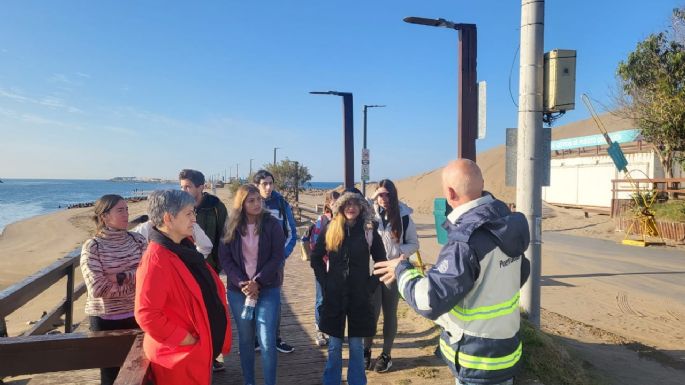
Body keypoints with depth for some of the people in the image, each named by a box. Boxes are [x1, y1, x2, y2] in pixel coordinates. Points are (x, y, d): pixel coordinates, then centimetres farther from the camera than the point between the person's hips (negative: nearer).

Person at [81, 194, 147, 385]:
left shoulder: (138, 240, -1)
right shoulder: (92, 246, -11)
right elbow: (97, 288, -20)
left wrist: (119, 277, -19)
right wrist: (134, 282, -13)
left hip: (137, 316, 3)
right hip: (105, 319, -3)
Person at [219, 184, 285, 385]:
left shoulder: (272, 224, -4)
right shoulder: (232, 227, 2)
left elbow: (277, 256, -7)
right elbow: (225, 258, -1)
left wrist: (257, 282, -16)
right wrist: (242, 283, -13)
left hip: (267, 289, -2)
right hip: (239, 290, 2)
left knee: (267, 342, -5)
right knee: (245, 339, 12)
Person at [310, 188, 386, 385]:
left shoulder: (369, 231, -3)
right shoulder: (330, 229, -1)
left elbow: (381, 262, 5)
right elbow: (315, 257, 8)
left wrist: (371, 284, -3)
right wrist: (325, 281, 0)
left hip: (359, 296, -1)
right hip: (334, 295, 1)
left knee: (356, 345, 10)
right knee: (334, 345, 11)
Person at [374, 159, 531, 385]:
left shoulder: (466, 241, -30)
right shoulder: (505, 223, -3)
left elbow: (429, 302, -31)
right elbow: (521, 273, 13)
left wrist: (402, 269, -15)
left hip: (479, 362, -8)